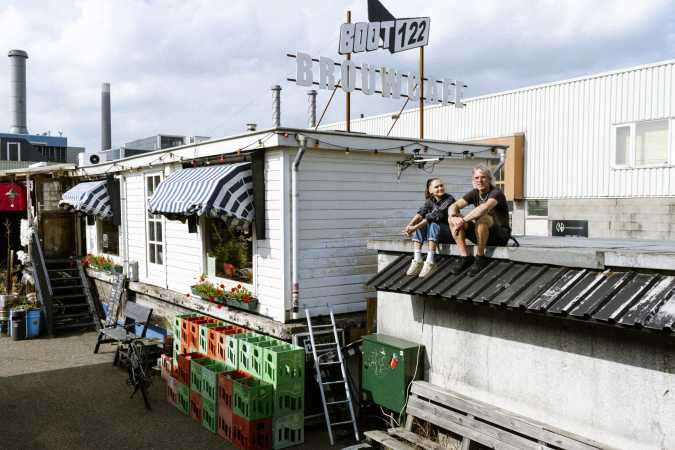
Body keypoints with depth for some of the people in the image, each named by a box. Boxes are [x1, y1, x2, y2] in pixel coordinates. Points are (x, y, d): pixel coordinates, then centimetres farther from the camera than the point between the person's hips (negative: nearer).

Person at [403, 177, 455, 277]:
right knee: (419, 224, -19)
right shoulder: (430, 201, 5)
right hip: (436, 234, 6)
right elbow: (421, 213, -14)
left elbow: (435, 216, -28)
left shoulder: (449, 199, -15)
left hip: (450, 232, -6)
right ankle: (417, 261, -27)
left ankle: (430, 262, -38)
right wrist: (410, 225, -33)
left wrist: (415, 227, -34)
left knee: (433, 224, -33)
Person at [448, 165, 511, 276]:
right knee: (453, 218, -10)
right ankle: (465, 257, -15)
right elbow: (453, 206, -8)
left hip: (500, 235, -6)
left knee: (483, 218, -37)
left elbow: (485, 208, -37)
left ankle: (480, 258, -21)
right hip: (480, 234, 6)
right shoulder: (474, 193, 4)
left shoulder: (496, 193, -15)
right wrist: (454, 217, -31)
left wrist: (463, 220, -37)